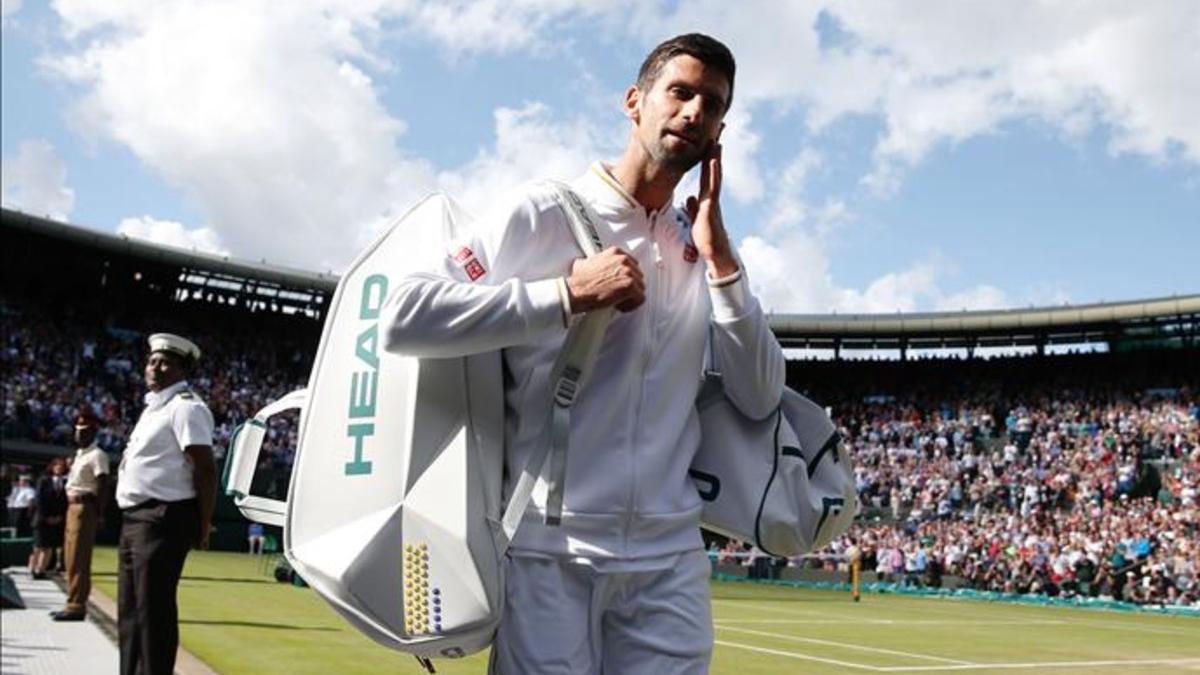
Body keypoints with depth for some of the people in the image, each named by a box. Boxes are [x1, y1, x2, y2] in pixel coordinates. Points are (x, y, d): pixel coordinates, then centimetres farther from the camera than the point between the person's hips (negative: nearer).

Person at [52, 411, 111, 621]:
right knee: (71, 556, 14)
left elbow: (102, 485, -18)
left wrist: (99, 513, -22)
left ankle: (77, 606, -11)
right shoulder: (79, 454, 20)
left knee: (78, 558, -11)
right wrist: (71, 507, 15)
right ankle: (73, 603, 21)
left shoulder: (97, 455, -10)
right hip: (72, 506, 10)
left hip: (85, 507, -10)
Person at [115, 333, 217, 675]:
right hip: (135, 518, 10)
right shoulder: (155, 407, 20)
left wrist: (203, 525, -18)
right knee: (130, 608, 17)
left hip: (162, 521, -10)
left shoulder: (185, 406, -11)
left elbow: (205, 469, -18)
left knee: (154, 608, -8)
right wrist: (133, 519, 18)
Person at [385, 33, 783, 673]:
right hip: (549, 551, -4)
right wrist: (569, 293, -16)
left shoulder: (702, 252, 12)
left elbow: (760, 400, 6)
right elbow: (403, 317, -13)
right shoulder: (542, 214, -3)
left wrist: (720, 257, -2)